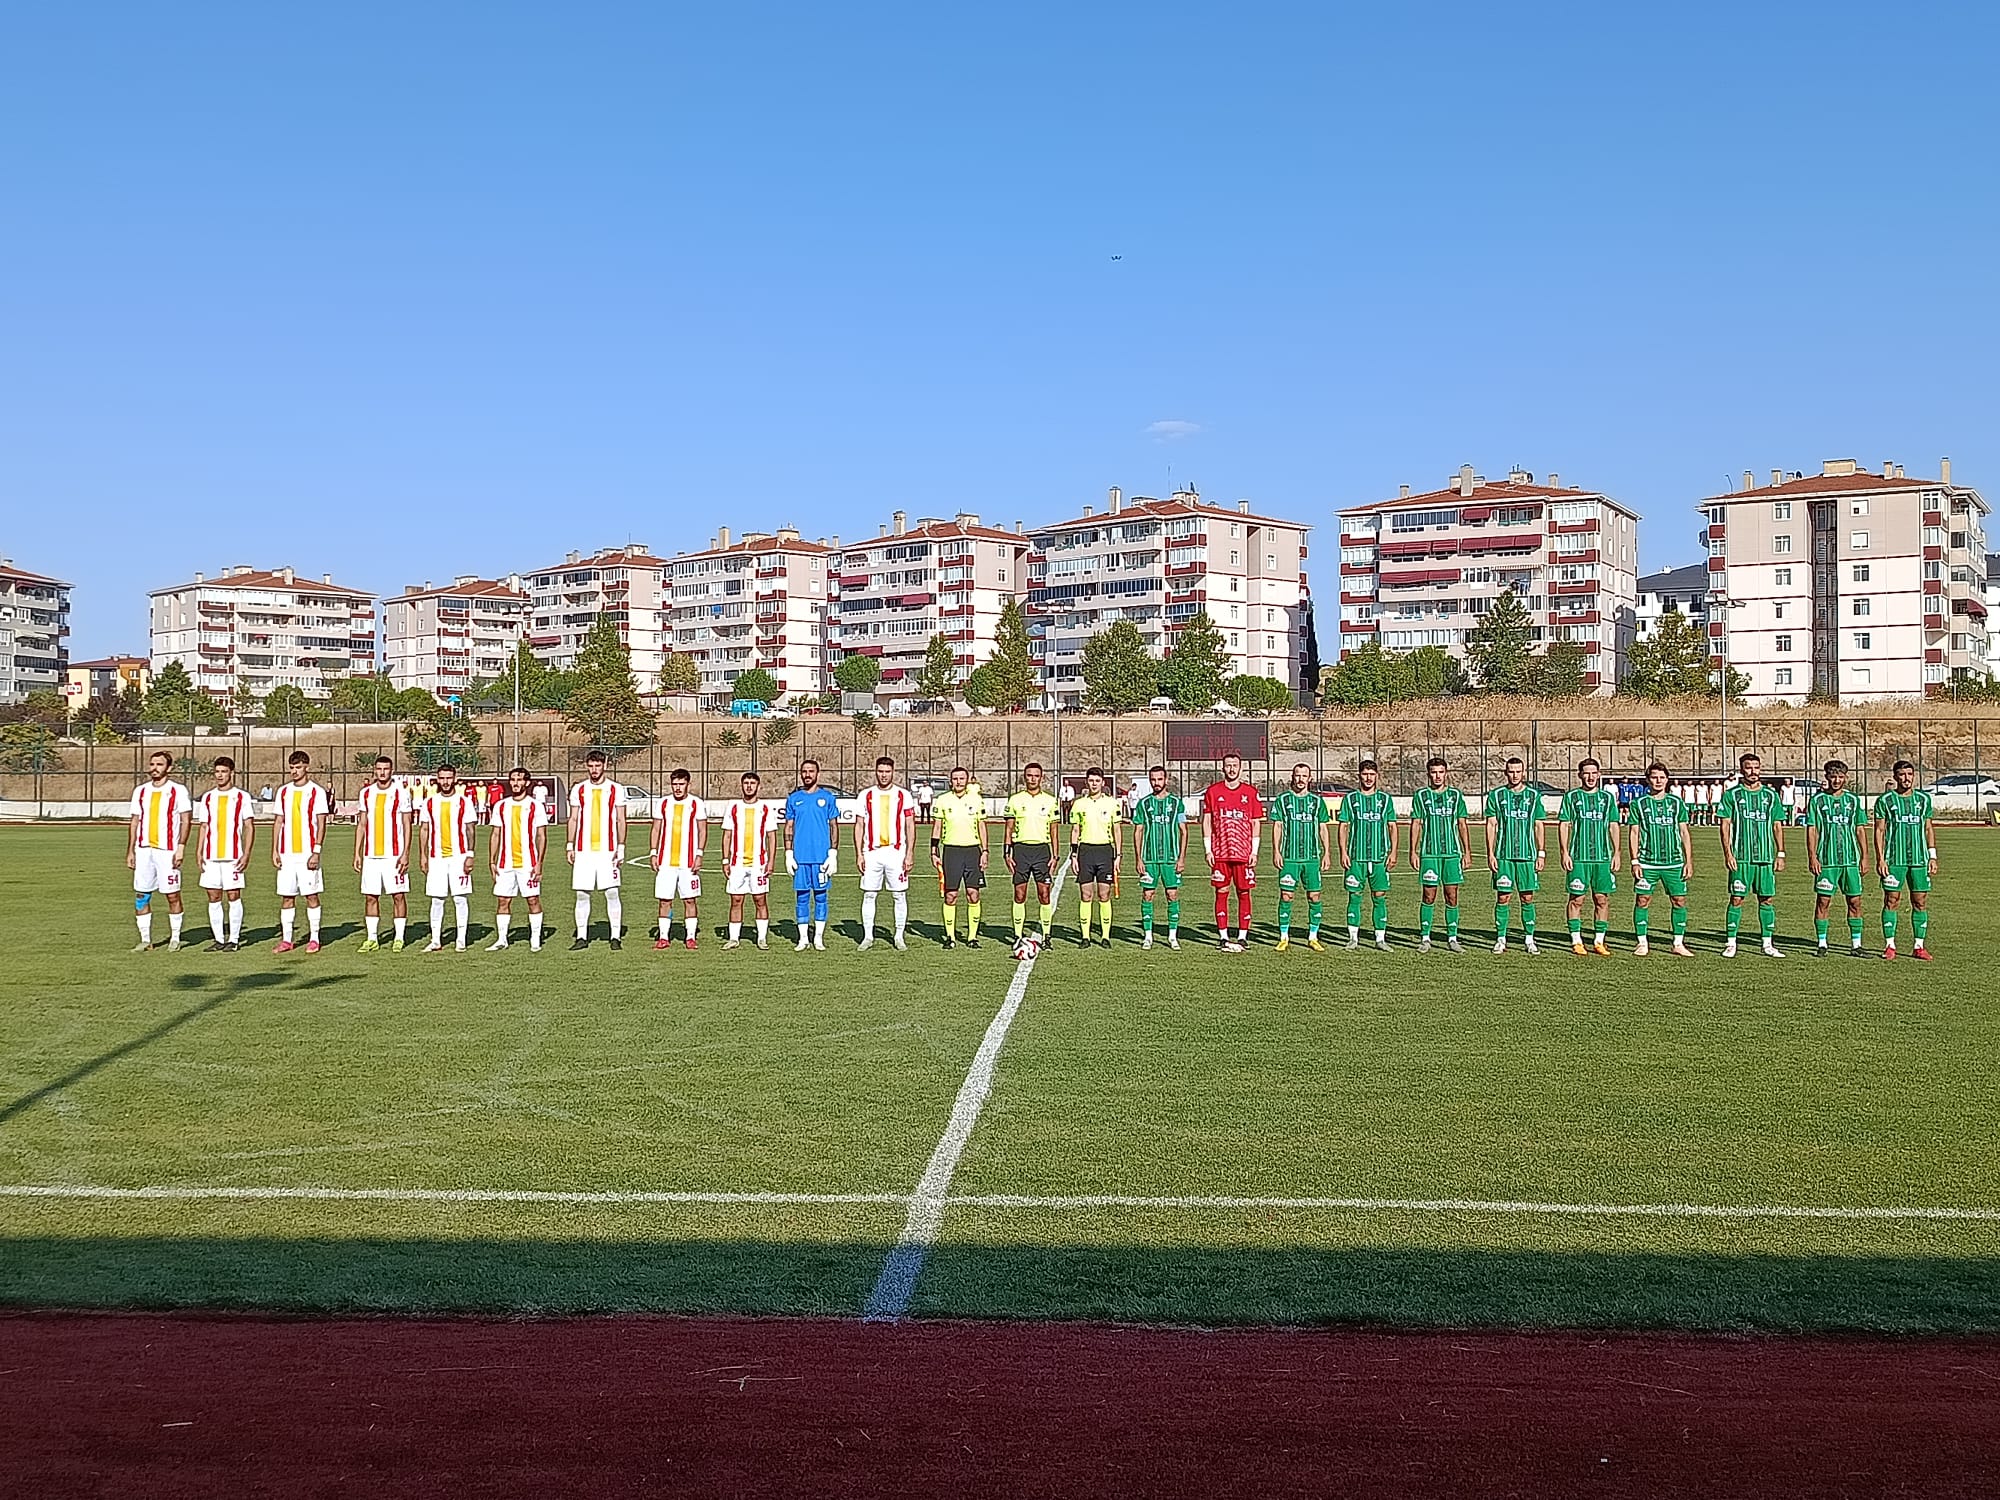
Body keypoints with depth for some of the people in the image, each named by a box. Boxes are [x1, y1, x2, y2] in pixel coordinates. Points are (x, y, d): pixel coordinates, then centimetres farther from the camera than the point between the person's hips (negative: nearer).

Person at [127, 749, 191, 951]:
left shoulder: (178, 791, -1)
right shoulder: (140, 791, 12)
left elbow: (185, 820, -4)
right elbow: (135, 822, 16)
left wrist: (181, 847, -13)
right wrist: (130, 851, 11)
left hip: (167, 850, -5)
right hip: (143, 849, 5)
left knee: (172, 895, 0)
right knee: (140, 895, 3)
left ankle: (175, 939, 10)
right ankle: (145, 940, 11)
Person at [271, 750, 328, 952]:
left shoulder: (317, 791, -2)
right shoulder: (283, 791, 11)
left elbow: (321, 824, -5)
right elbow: (279, 822, 14)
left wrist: (316, 852, -13)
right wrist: (274, 850, 7)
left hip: (307, 853, -4)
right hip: (286, 854, 4)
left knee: (311, 896, 0)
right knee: (286, 897, 5)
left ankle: (314, 939, 6)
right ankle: (286, 939, 10)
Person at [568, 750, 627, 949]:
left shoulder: (616, 789, 3)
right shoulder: (578, 790, 9)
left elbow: (620, 820, 3)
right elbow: (573, 819, 13)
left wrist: (621, 848, -4)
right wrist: (570, 846, 5)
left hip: (608, 850, -2)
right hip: (583, 850, 2)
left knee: (612, 893, -5)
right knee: (582, 894, 4)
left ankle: (616, 936, 0)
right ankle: (582, 937, 11)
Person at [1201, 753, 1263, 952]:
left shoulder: (1250, 792, 5)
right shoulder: (1213, 791, 5)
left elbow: (1256, 824, 6)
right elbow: (1206, 822, 6)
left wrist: (1254, 852, -1)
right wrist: (1208, 850, 0)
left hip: (1244, 853, 0)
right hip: (1220, 853, 0)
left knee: (1244, 893, 2)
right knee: (1221, 893, 2)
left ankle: (1242, 937, 8)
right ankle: (1223, 937, 7)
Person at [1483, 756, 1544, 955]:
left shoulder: (1533, 796, 7)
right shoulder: (1496, 795, 4)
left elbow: (1538, 827, 10)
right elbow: (1491, 825, 3)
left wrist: (1541, 853, 4)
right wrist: (1490, 854, -3)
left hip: (1527, 855, 1)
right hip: (1503, 856, -1)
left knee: (1527, 898, 3)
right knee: (1502, 897, 1)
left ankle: (1529, 939, 11)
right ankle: (1500, 939, 8)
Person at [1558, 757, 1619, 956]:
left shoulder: (1608, 797, 11)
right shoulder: (1571, 796, 3)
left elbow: (1613, 826, 13)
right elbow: (1563, 825, 1)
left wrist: (1616, 853, 7)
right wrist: (1565, 852, -6)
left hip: (1603, 857, 3)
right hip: (1578, 857, -2)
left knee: (1602, 899, 3)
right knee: (1577, 899, -1)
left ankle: (1599, 941, 11)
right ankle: (1576, 941, 7)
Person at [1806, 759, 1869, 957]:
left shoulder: (1853, 799, 9)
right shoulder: (1818, 799, 1)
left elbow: (1859, 830, 12)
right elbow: (1812, 830, -1)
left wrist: (1864, 857, 7)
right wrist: (1812, 857, -8)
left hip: (1851, 859, 3)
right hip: (1826, 860, -3)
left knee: (1855, 901, 3)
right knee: (1823, 901, -1)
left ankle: (1856, 944, 9)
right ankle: (1821, 944, 6)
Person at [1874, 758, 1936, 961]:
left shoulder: (1923, 799, 10)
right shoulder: (1885, 800, 0)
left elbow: (1928, 829, 15)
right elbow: (1879, 831, 0)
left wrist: (1933, 856, 9)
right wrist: (1880, 858, -7)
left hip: (1919, 858, 3)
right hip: (1894, 860, -3)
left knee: (1920, 902, 3)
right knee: (1891, 901, -2)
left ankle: (1919, 946, 8)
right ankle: (1889, 945, 5)